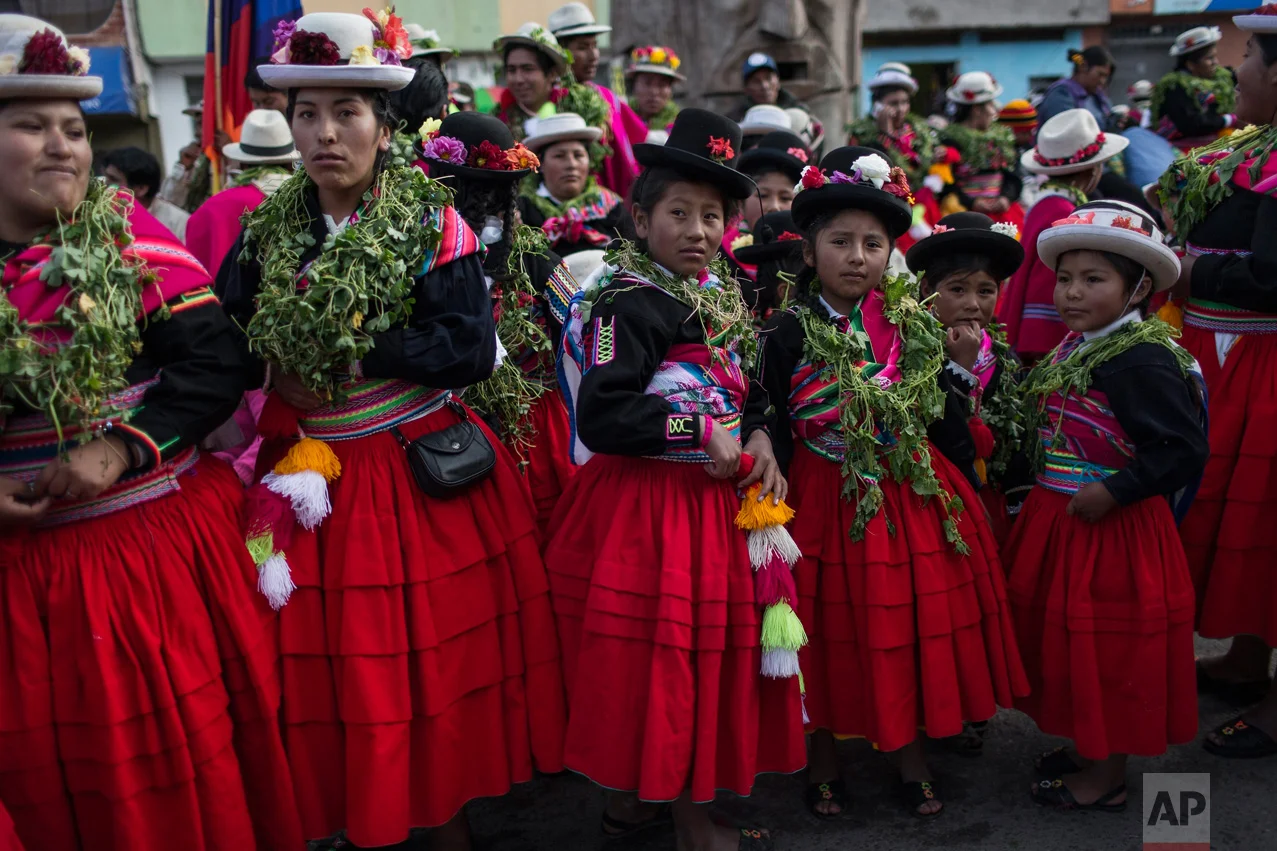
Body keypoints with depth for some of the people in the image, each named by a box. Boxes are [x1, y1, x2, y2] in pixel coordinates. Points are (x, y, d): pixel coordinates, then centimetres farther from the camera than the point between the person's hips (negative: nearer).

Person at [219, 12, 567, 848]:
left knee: (437, 653, 5)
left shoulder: (432, 222, -5)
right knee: (327, 670, 7)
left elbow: (469, 349, -14)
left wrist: (352, 348, -16)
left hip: (426, 475, -3)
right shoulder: (266, 230, 6)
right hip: (310, 472, 3)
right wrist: (272, 358, -14)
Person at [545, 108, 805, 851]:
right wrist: (702, 432, -20)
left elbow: (745, 391, 22)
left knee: (707, 651, 15)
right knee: (661, 658, 0)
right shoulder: (628, 305, -15)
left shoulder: (720, 297, 12)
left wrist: (758, 437, 1)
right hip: (646, 508, -9)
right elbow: (601, 417, -24)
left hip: (714, 498, 9)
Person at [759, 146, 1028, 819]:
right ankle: (823, 761, 29)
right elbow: (771, 434, -8)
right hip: (825, 505, -3)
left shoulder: (915, 327, 1)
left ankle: (912, 756, 31)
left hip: (911, 499, 3)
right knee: (831, 633, 8)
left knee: (914, 628, 11)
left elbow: (944, 418, 11)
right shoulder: (788, 335, -9)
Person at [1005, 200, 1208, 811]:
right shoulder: (1078, 346, 6)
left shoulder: (1141, 360, -21)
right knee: (1072, 639, 20)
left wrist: (1113, 492, -24)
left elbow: (1184, 452, -24)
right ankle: (1090, 746, 39)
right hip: (1061, 520, 9)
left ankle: (1107, 779, 23)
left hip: (1111, 530, -9)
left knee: (1108, 648, 5)